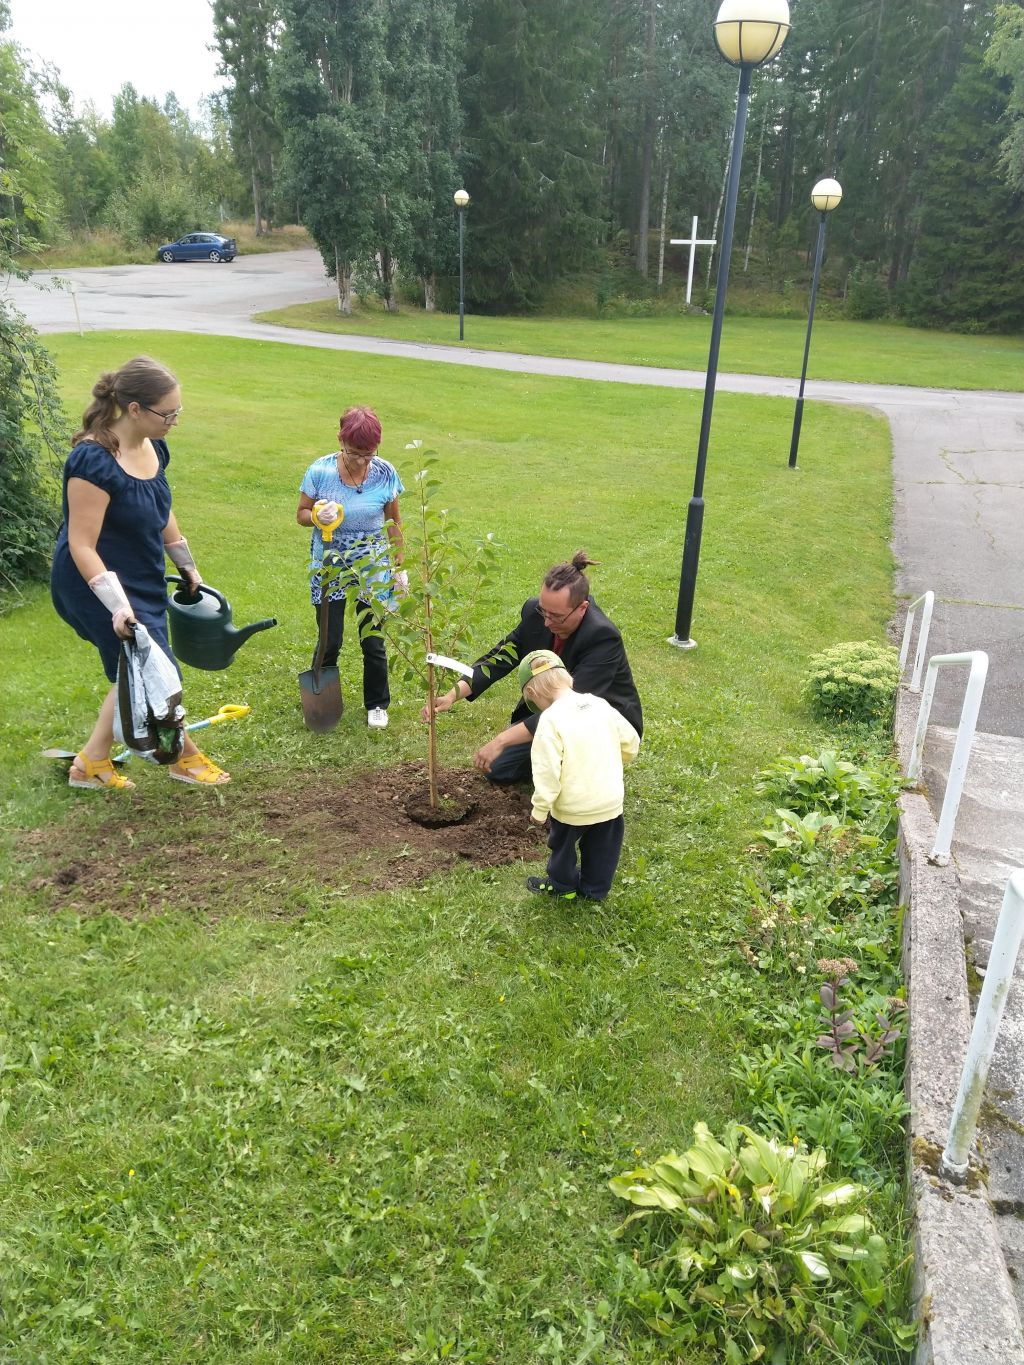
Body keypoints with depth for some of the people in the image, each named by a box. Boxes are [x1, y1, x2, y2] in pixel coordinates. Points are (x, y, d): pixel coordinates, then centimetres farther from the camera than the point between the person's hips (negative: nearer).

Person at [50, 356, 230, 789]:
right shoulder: (94, 460, -27)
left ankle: (92, 764, 28)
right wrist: (118, 605, -32)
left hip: (143, 581, 9)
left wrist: (187, 564, 22)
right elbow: (81, 546, -26)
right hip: (100, 586, -9)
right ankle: (185, 757, 23)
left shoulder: (153, 448, -1)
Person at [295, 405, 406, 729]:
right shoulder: (320, 471, -11)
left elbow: (393, 522, 4)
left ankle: (376, 704, 28)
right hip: (329, 567, 0)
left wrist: (399, 568, 7)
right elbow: (301, 514, 1)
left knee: (373, 642, 6)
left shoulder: (385, 473, -8)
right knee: (329, 642, 3)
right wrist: (317, 516, -23)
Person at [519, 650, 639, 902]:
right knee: (602, 845, 23)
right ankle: (595, 888, 38)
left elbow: (547, 770, -23)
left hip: (573, 804, -5)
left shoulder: (551, 720, -19)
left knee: (562, 843, 21)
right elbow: (630, 743, 8)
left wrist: (540, 809, -12)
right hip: (610, 799, 5)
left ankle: (563, 885, 39)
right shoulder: (599, 704, -1)